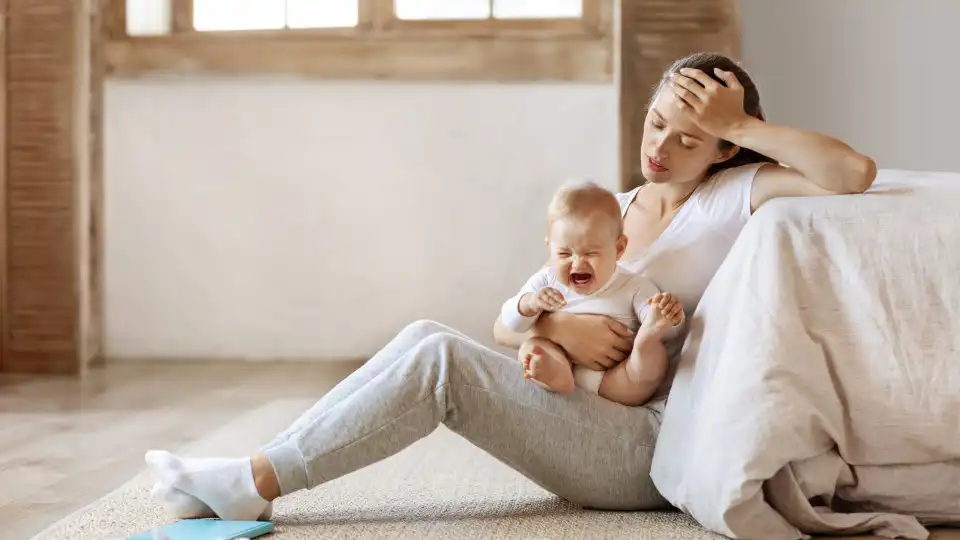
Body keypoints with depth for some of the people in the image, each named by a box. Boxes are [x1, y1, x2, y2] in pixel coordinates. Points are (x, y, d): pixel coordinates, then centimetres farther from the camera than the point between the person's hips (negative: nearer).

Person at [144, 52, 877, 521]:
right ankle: (251, 475, -14)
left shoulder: (738, 195, -3)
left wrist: (739, 126, -16)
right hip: (600, 428, 7)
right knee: (429, 339, -13)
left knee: (440, 359, -23)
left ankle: (258, 483, -17)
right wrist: (555, 326, -14)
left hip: (659, 447, -6)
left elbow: (856, 173, -22)